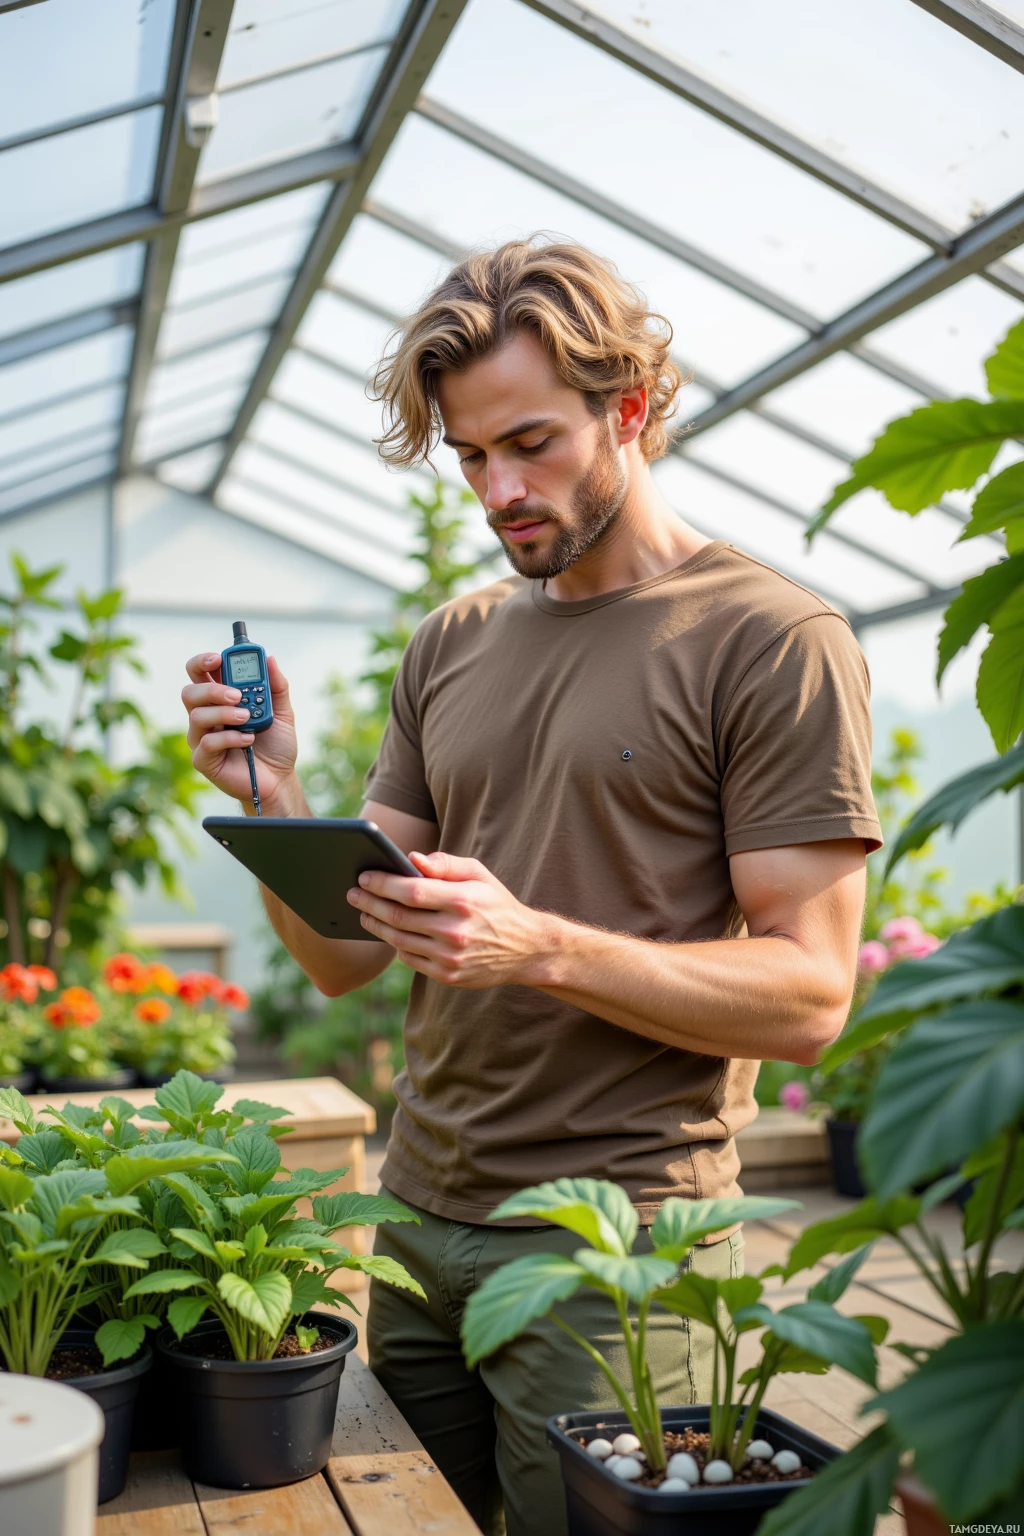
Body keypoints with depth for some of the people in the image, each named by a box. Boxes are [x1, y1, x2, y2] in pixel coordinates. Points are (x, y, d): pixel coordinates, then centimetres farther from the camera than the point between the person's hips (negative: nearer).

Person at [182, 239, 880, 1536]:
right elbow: (346, 963, 7)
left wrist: (538, 947, -26)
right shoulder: (450, 645, 8)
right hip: (418, 1219, 6)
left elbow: (808, 996, -14)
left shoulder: (774, 640, -9)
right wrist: (274, 799, -12)